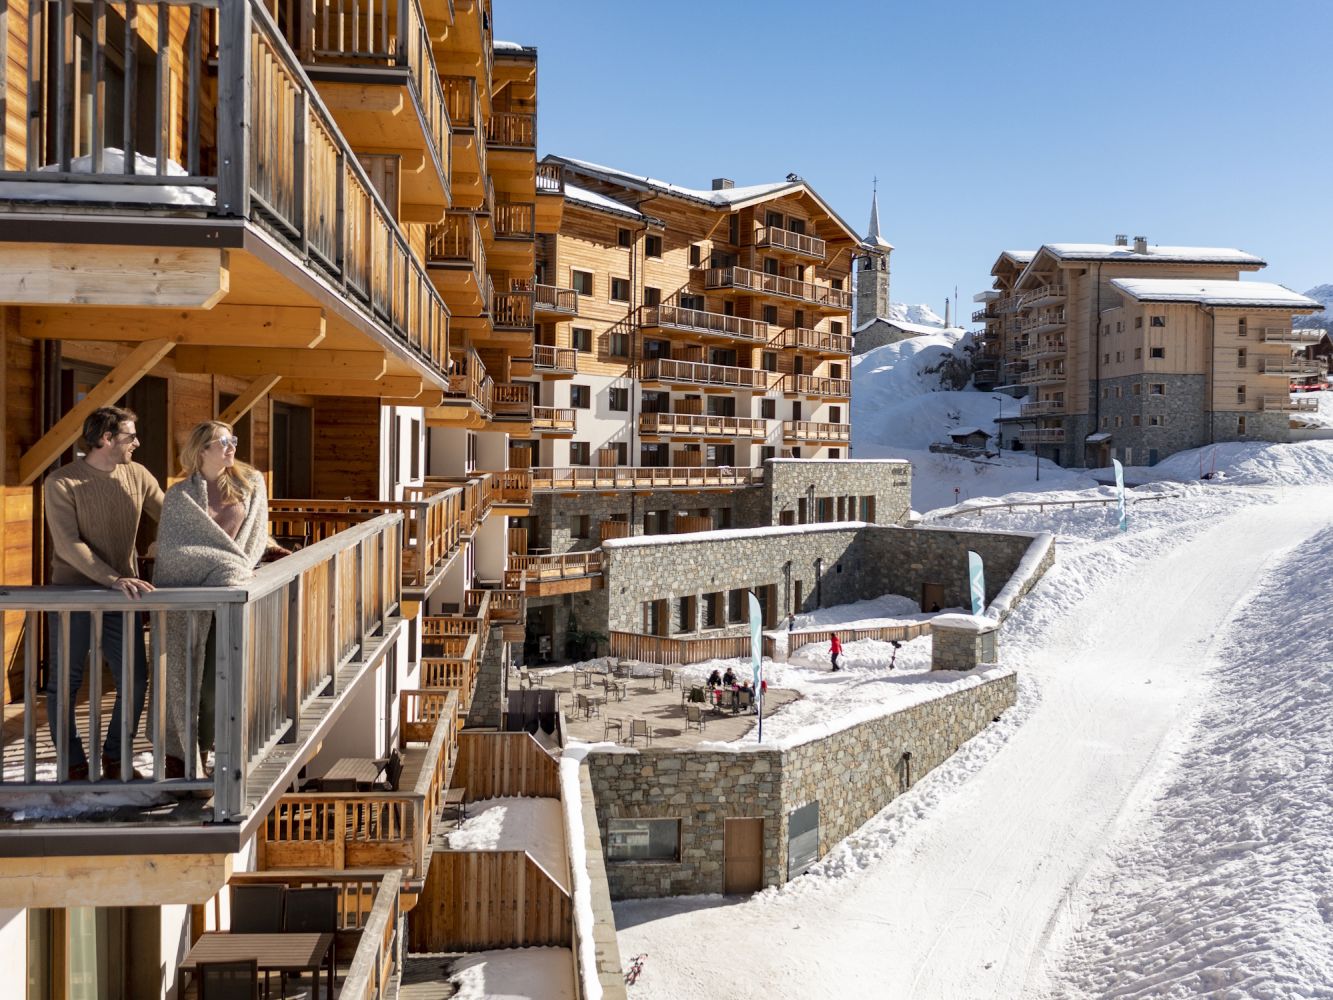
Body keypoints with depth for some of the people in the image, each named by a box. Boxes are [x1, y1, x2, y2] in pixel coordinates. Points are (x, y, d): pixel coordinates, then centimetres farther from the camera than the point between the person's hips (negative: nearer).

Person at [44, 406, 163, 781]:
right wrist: (114, 579, -30)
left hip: (122, 595, 4)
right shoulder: (62, 483, -11)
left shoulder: (137, 475, 2)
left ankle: (115, 760, 22)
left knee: (135, 682, 3)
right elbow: (68, 546, -19)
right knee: (64, 685, 5)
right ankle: (74, 767, 21)